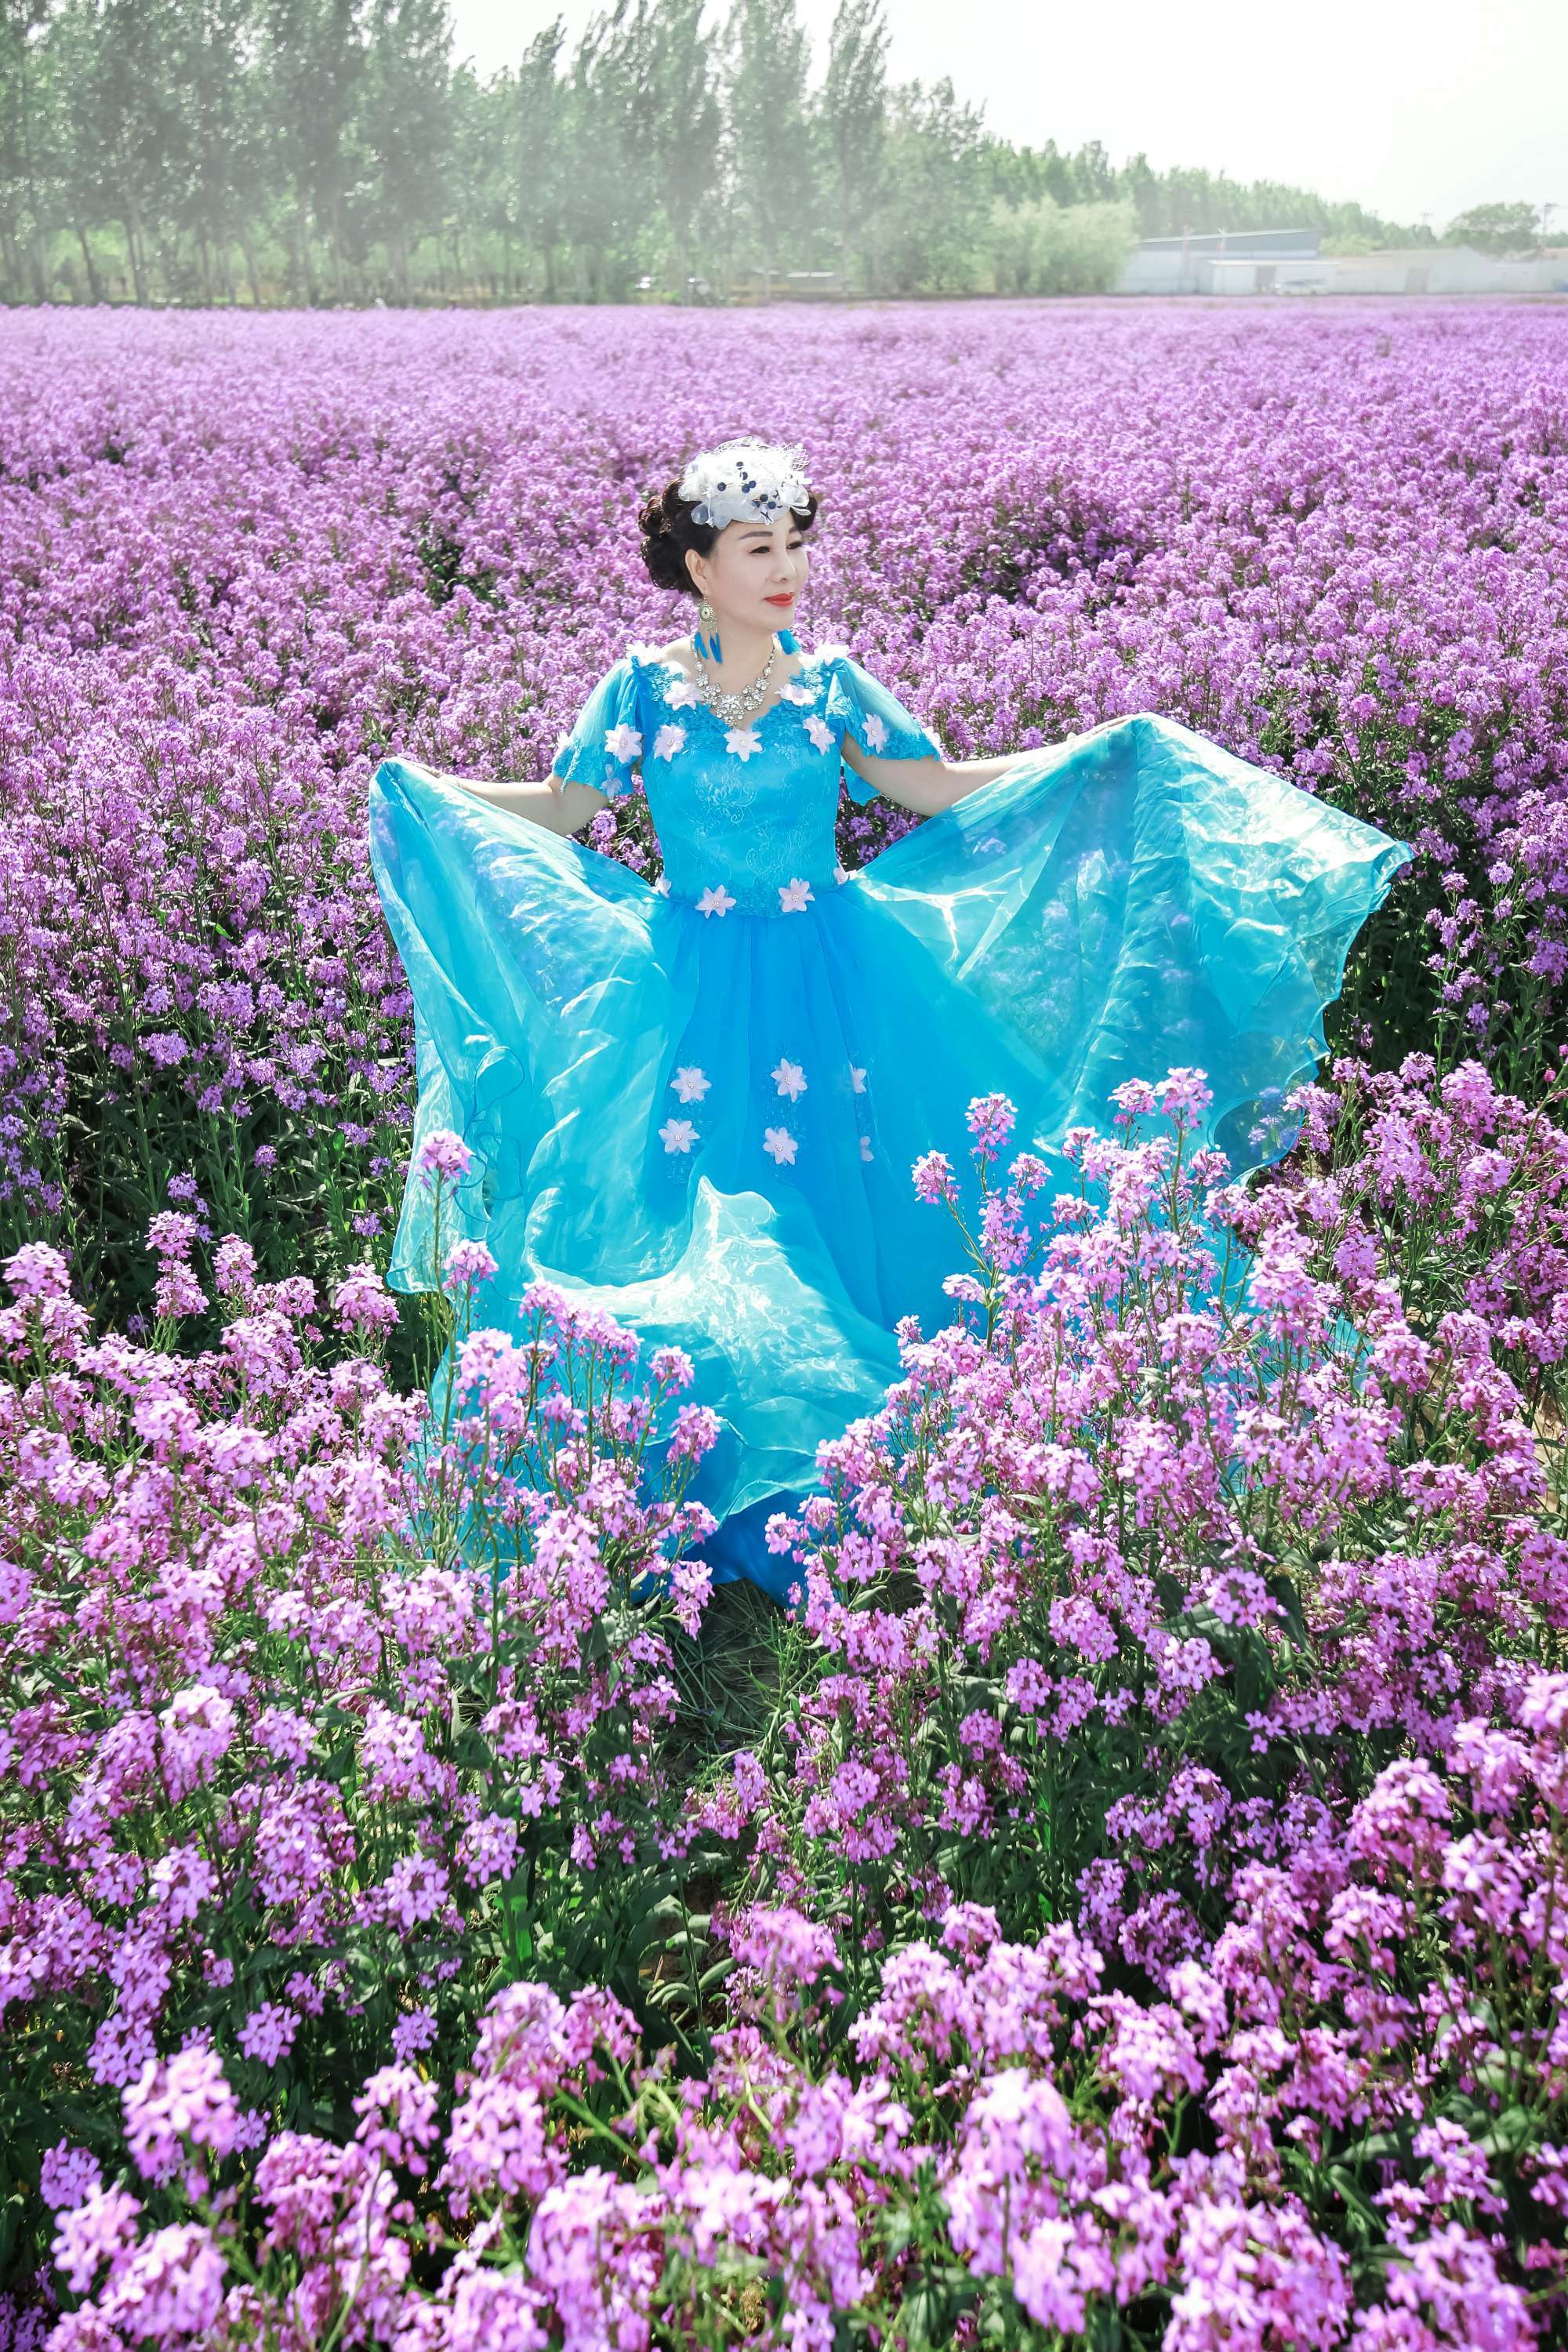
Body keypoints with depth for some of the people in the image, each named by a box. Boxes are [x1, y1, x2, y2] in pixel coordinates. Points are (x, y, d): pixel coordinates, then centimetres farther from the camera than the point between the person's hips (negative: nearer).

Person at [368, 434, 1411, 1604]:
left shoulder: (830, 682, 4)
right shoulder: (644, 687, 0)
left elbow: (939, 790, 9)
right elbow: (556, 811, 6)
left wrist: (1112, 749, 6)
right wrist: (423, 792, -7)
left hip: (825, 984, 2)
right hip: (688, 986, -1)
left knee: (829, 1216, 2)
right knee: (686, 1232, -3)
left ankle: (824, 1498, 19)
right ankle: (708, 1498, 14)